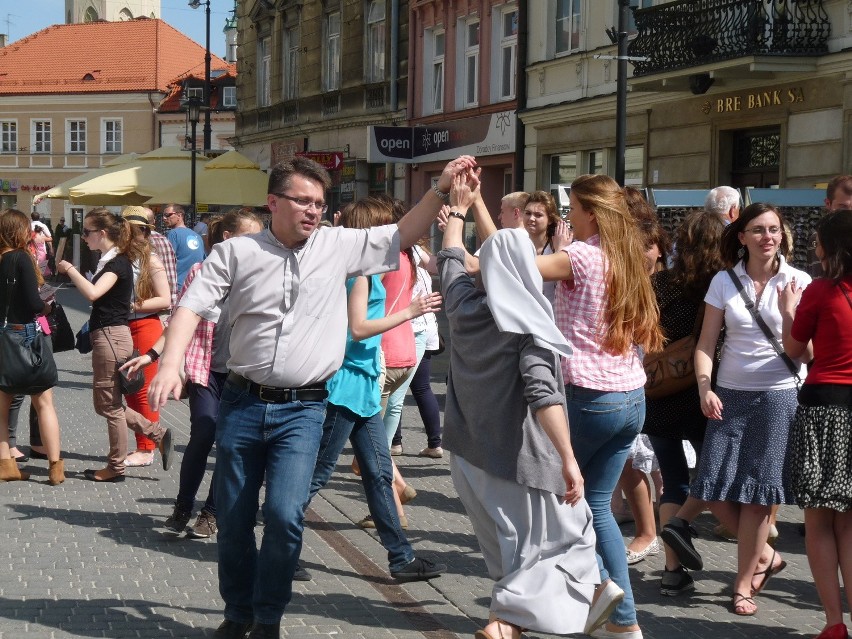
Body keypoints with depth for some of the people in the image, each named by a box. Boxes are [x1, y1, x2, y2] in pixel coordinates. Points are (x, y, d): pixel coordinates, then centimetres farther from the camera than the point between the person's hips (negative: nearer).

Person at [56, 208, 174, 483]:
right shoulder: (109, 260, 15)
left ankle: (116, 467, 10)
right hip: (104, 336, 10)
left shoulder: (118, 262, -14)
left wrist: (69, 269, -19)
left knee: (109, 404, 0)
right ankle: (157, 432, 18)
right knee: (104, 403, 14)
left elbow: (92, 292, -28)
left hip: (112, 336, -10)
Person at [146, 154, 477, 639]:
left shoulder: (340, 246, 4)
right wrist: (171, 365, -18)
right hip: (242, 404, 1)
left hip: (302, 411, -1)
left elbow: (403, 235, 7)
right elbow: (192, 308, -4)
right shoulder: (237, 253, 0)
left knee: (285, 515, -14)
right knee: (233, 520, 9)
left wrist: (441, 188, -5)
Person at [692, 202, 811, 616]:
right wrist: (704, 388, -12)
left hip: (778, 396, -3)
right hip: (729, 396, 3)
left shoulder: (799, 283, -2)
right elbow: (706, 344, 4)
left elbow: (807, 353, -5)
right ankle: (765, 557, 23)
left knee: (757, 494, 0)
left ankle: (744, 583, 14)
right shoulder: (724, 282, 3)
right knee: (715, 492, -1)